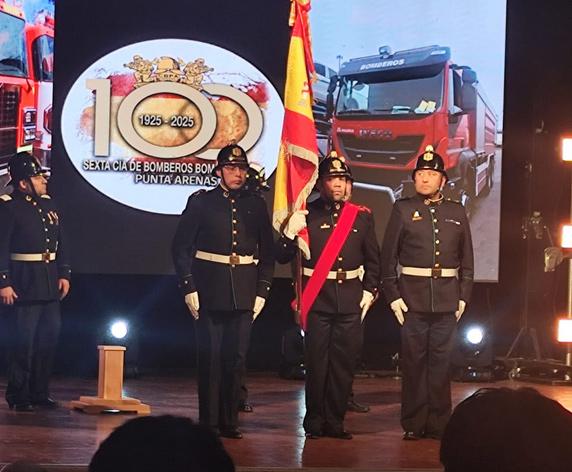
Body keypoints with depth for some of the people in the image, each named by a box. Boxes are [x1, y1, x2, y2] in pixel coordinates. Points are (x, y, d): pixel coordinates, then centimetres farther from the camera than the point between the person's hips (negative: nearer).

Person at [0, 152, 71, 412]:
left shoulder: (48, 204, 12)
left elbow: (61, 243, 16)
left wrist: (64, 274, 9)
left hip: (50, 284, 7)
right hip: (24, 285, -7)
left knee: (49, 339, 11)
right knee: (24, 341, -5)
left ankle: (40, 393, 21)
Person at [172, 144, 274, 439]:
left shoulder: (256, 205, 10)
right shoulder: (200, 203, 2)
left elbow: (267, 252, 12)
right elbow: (181, 247, 0)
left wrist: (262, 291, 4)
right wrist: (189, 288, -7)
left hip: (244, 293, 3)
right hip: (210, 292, -3)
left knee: (236, 358, 5)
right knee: (210, 357, -1)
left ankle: (229, 421, 14)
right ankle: (208, 422, 6)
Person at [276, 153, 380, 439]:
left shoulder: (362, 216, 10)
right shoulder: (306, 215, 0)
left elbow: (373, 260, 17)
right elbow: (282, 257, -2)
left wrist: (369, 291, 7)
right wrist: (291, 232, -19)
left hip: (351, 300, 3)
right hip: (318, 300, -3)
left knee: (344, 363, 5)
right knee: (316, 362, -1)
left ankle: (335, 421, 14)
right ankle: (314, 423, 10)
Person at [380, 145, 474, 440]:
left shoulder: (457, 213, 10)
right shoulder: (403, 210, 4)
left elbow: (466, 260, 12)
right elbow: (388, 257, 2)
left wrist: (463, 296, 5)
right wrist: (392, 296, -4)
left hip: (447, 301, 2)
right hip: (413, 298, -2)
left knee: (441, 361, 5)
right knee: (413, 360, 2)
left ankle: (438, 423, 12)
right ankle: (414, 424, 9)